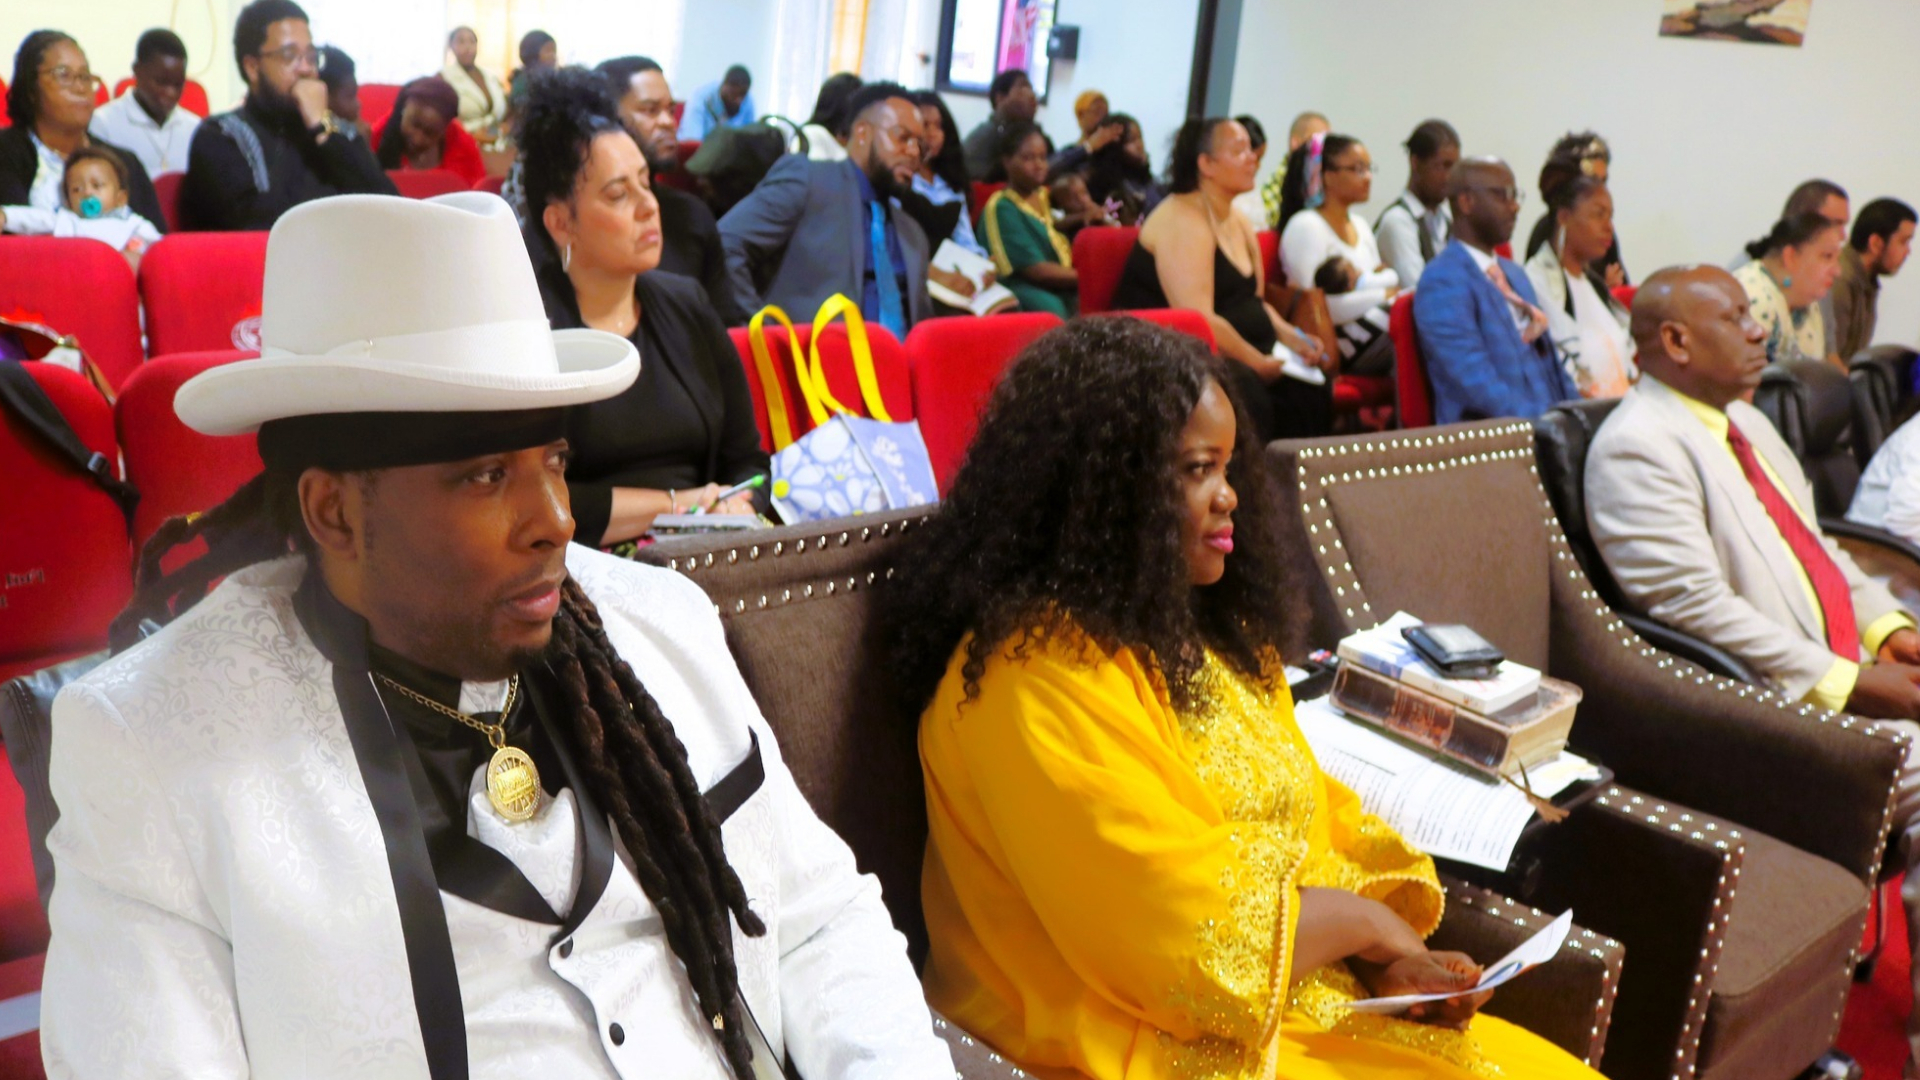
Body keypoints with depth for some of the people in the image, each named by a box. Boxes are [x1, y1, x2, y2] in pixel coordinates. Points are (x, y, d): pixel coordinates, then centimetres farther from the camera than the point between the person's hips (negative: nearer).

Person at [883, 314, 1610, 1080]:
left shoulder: (1209, 634, 9)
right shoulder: (1037, 680, -20)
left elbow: (1317, 824, 12)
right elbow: (1198, 939, -22)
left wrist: (1392, 953, -5)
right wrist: (1365, 921, -7)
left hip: (1309, 1004, 8)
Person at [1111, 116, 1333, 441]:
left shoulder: (1238, 223, 17)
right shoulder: (1184, 219, -13)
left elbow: (1254, 302, 24)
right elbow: (1199, 319, -22)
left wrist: (1290, 337, 6)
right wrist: (1258, 363, -18)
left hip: (1235, 352, 9)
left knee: (1309, 390, -13)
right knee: (1248, 391, -34)